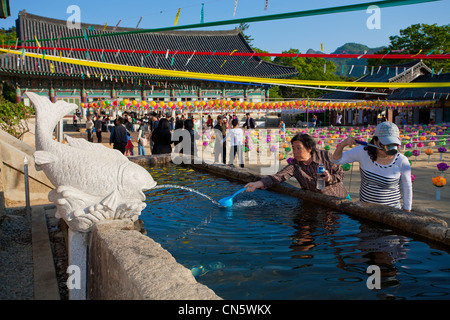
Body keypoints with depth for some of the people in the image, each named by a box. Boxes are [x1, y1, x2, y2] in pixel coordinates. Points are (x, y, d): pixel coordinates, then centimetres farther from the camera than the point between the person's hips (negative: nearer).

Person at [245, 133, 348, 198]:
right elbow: (278, 177, -21)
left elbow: (340, 173, -2)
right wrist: (257, 184, -34)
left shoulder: (326, 156, -10)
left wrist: (330, 178, -24)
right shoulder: (294, 166, -10)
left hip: (338, 197, -2)